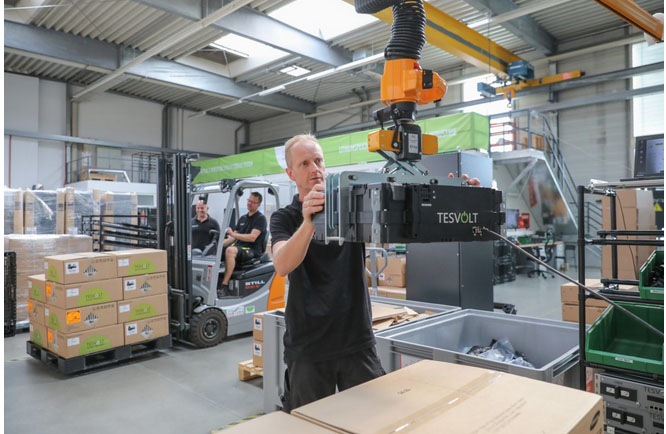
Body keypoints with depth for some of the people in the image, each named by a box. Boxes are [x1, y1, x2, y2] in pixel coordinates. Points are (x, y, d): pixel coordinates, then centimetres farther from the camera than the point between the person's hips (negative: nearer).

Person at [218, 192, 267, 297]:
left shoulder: (260, 218, -1)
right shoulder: (242, 219, 22)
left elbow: (252, 237, -15)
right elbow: (233, 238, 20)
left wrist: (233, 234, -21)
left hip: (252, 251, -7)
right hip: (239, 248, 8)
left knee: (230, 250, -35)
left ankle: (224, 287, -36)